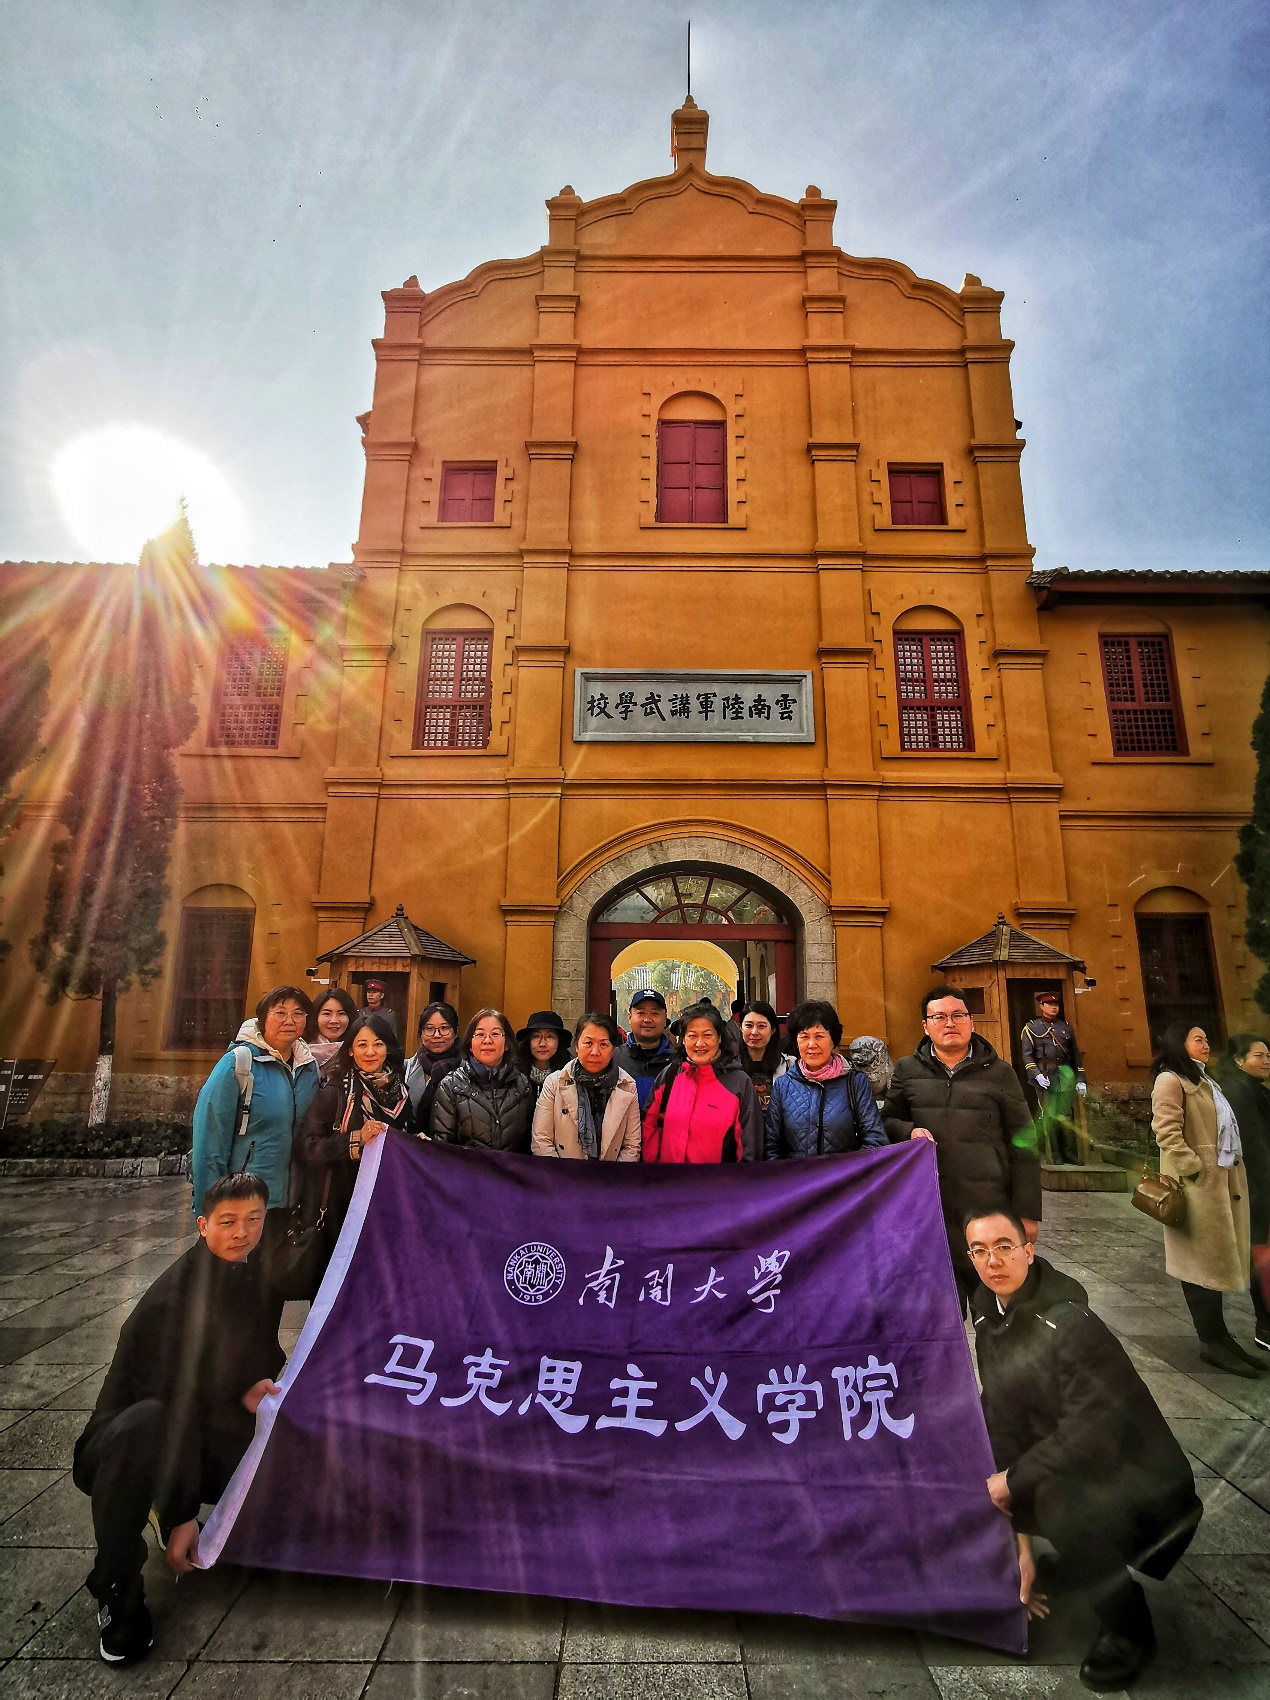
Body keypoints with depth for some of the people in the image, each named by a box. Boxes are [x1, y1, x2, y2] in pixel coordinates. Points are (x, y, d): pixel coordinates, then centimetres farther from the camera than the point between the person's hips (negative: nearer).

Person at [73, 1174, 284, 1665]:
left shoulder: (250, 1273, -4)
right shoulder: (171, 1302, -25)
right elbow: (173, 1410, -25)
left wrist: (250, 1391, -11)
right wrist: (180, 1517, -23)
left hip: (210, 1430, 6)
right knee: (145, 1425, -40)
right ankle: (115, 1589, -21)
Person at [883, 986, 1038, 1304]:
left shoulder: (999, 1073, 4)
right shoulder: (907, 1071, 7)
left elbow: (1022, 1146, 4)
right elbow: (888, 1121, 15)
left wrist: (1027, 1212, 0)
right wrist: (909, 1131, -8)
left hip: (990, 1209, -1)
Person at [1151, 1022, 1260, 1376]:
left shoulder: (1204, 1080, 21)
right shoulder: (1170, 1080, -10)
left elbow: (1226, 1130, 21)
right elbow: (1166, 1132, -18)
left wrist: (1231, 1175, 12)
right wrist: (1196, 1171, -21)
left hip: (1223, 1180, 9)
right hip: (1198, 1184, -9)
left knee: (1216, 1260, 13)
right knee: (1203, 1261, -1)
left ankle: (1218, 1336, 21)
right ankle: (1212, 1342, 6)